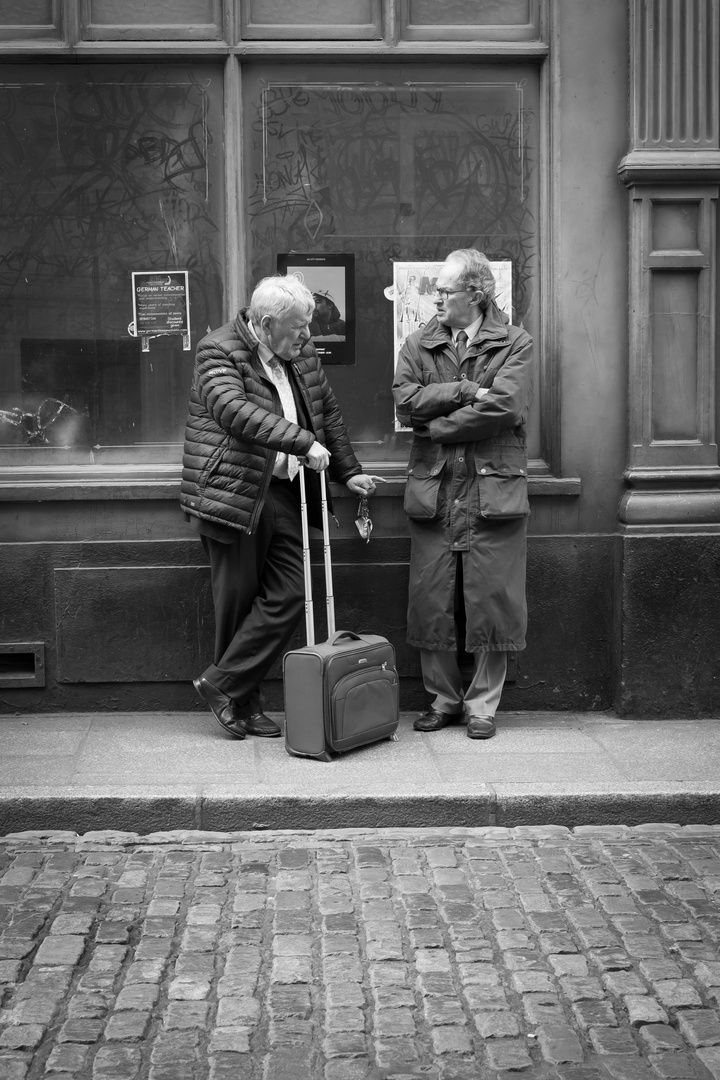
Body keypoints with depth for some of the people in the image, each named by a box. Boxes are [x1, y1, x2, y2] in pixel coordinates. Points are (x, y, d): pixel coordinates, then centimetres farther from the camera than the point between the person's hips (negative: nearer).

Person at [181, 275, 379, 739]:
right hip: (234, 492, -7)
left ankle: (225, 683, 12)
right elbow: (236, 411, -27)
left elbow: (328, 412, 22)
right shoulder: (219, 351, -10)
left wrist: (348, 471, 16)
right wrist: (302, 441, -31)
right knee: (239, 598, 2)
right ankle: (243, 701, 16)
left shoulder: (301, 353, 12)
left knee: (289, 595, 1)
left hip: (284, 491, 7)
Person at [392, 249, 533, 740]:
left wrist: (437, 426, -8)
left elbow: (503, 408, -12)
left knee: (491, 598, 1)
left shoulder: (515, 344, 3)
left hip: (493, 487, -3)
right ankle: (443, 698, 20)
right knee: (431, 601, 4)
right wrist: (465, 391, -12)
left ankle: (483, 704, 14)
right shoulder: (419, 345, 12)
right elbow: (406, 402, -3)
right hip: (433, 488, 3)